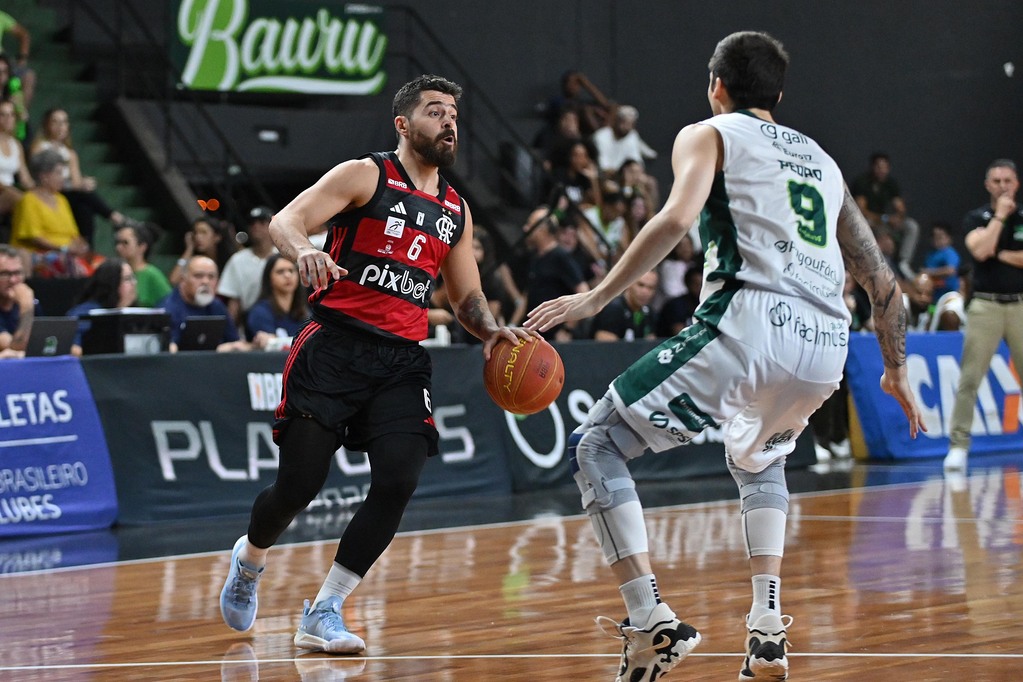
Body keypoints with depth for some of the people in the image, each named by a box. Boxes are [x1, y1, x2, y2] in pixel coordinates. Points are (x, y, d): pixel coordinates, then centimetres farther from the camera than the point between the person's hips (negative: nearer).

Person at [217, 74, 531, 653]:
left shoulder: (456, 210, 17)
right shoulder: (366, 176, -1)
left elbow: (467, 297, 25)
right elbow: (285, 221, -11)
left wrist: (492, 330, 2)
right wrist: (304, 252, -34)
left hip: (401, 361, 5)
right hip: (335, 345, -5)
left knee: (399, 481, -15)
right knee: (300, 485, -7)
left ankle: (324, 612, -5)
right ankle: (250, 559, 28)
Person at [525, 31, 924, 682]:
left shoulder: (709, 135, 14)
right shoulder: (821, 160, 30)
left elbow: (677, 218, -8)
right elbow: (883, 280, 30)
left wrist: (597, 299, -7)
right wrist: (897, 370, 42)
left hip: (750, 325, -6)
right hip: (826, 348, 6)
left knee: (596, 445, 8)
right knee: (759, 461, 36)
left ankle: (653, 622, -8)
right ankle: (768, 628, 18)